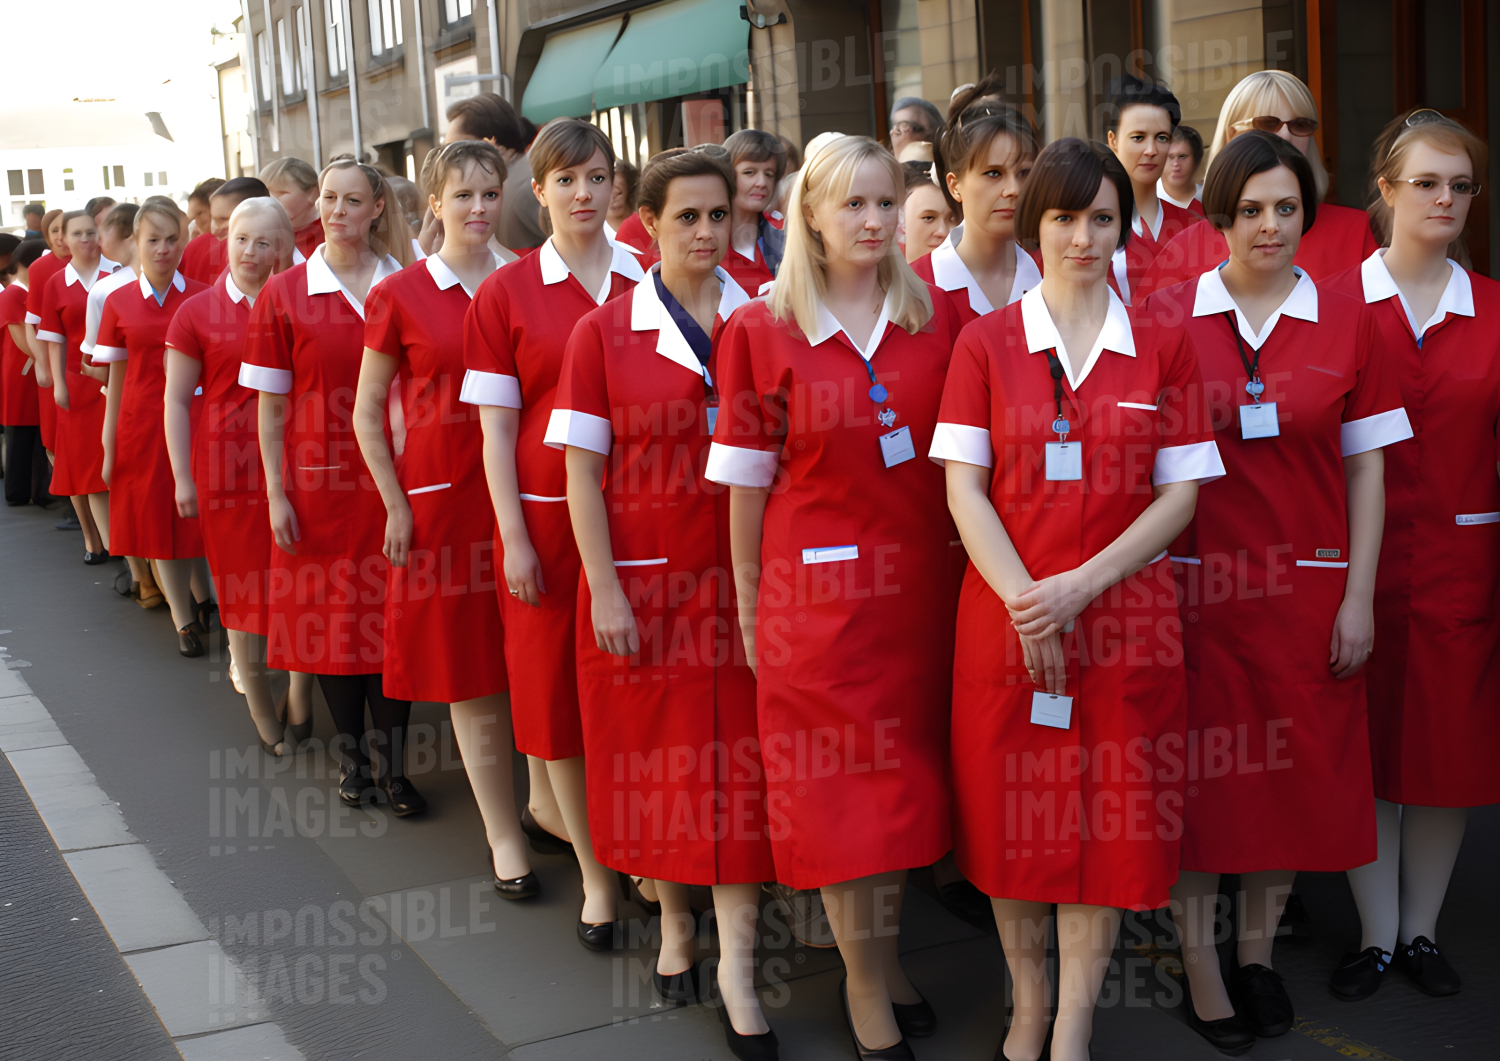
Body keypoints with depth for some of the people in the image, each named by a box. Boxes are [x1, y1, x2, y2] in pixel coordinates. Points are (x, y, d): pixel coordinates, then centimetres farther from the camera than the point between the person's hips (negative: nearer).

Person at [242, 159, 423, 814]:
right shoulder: (284, 294, 1)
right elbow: (271, 406, 2)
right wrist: (276, 494, -3)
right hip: (319, 479, 0)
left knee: (391, 612, 1)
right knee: (331, 613, 6)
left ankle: (391, 761, 11)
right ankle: (351, 756, 21)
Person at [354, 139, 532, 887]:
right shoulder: (399, 296, 0)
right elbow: (367, 412, 4)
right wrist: (395, 505, -3)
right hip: (441, 497, -2)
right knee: (470, 676, 3)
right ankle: (503, 835, 11)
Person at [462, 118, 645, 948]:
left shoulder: (648, 281, 4)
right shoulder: (504, 295, 0)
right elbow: (496, 427, -1)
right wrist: (514, 536, -7)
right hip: (549, 513, -1)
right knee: (559, 687, 4)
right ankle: (597, 875, 16)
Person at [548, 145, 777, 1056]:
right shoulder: (605, 332, -1)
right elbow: (583, 470, -3)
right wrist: (603, 590, -9)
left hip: (741, 572, 1)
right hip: (643, 579, -1)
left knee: (742, 760, 1)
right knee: (657, 757, 10)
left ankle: (737, 965, 8)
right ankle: (674, 924, 32)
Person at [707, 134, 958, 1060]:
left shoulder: (936, 315, 3)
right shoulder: (761, 330, -4)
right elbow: (747, 481, -1)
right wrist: (747, 604, 1)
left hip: (922, 578, 3)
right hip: (820, 583, -3)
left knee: (907, 772, 12)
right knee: (843, 782, 4)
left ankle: (885, 951, 30)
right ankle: (866, 981, 19)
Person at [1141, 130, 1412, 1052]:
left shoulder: (1348, 321, 3)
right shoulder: (1167, 317, -1)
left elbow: (1366, 467, 4)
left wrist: (1359, 598, -1)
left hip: (1308, 585, 2)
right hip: (1195, 583, -1)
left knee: (1298, 771, 9)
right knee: (1201, 773, 4)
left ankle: (1259, 949, 28)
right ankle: (1200, 961, 20)